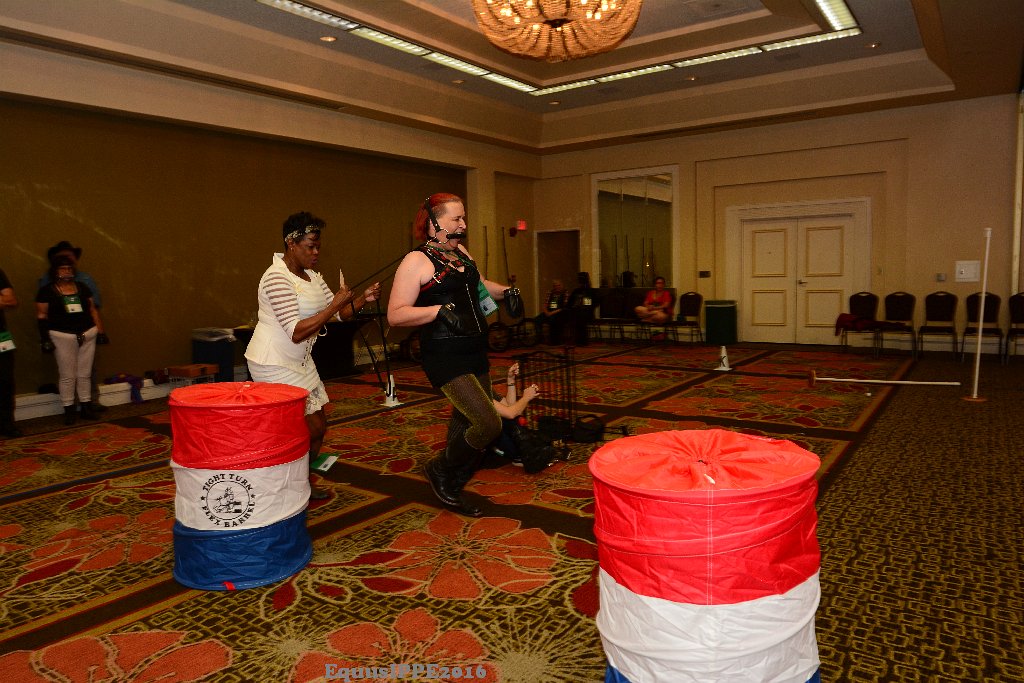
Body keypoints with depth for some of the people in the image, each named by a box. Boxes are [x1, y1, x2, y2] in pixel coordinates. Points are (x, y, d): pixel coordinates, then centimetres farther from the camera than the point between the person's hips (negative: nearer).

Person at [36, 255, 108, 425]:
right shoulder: (46, 291, 0)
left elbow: (93, 310, 12)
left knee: (85, 374, 8)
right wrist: (45, 338, -7)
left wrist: (100, 331, 8)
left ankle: (86, 407, 15)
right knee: (68, 376, 0)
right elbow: (41, 316, -1)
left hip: (87, 335, 3)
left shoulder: (82, 288, 10)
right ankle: (69, 410, 7)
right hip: (63, 337, -3)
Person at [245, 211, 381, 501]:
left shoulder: (311, 276, 7)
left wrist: (363, 298, -11)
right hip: (274, 363, -9)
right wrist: (335, 304, -27)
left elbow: (340, 313, 7)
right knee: (312, 428, -7)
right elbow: (297, 332, -28)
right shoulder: (277, 278, -21)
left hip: (300, 361, 9)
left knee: (317, 427, 12)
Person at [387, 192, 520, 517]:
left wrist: (506, 291, 11)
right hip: (445, 358, -8)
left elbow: (480, 284, 31)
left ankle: (450, 490, 34)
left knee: (467, 423, 16)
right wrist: (440, 310, -28)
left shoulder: (461, 253, 12)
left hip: (475, 352, 9)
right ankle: (440, 470, 11)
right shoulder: (416, 261, -11)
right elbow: (395, 314, -17)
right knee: (489, 424, -15)